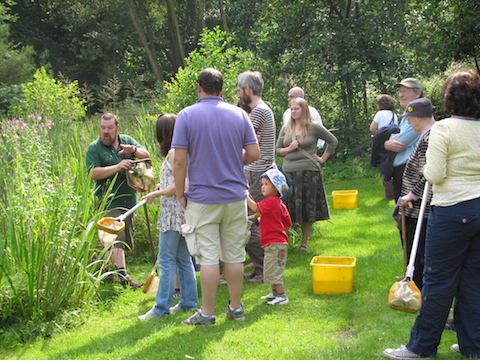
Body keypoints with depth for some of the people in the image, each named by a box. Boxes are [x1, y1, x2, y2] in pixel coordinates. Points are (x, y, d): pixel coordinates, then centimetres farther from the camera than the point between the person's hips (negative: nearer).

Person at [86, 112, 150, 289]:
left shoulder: (127, 141, 11)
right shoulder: (94, 148, -3)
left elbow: (147, 155, 4)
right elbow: (93, 173, -15)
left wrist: (134, 150, -17)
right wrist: (118, 167, -23)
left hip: (128, 198, 6)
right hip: (109, 200, -6)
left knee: (125, 240, 12)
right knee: (117, 239, -16)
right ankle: (123, 275, -20)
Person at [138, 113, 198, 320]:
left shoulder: (173, 152, -13)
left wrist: (157, 193, -11)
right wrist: (163, 187, 19)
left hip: (173, 211, -9)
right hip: (185, 211, 9)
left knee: (167, 260, -6)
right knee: (183, 258, 14)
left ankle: (162, 307, -3)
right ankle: (189, 302, 18)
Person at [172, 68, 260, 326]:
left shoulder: (187, 116, -6)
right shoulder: (239, 114, 3)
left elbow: (180, 161, -10)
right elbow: (254, 153, 2)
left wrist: (180, 194, 1)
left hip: (202, 199, -3)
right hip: (235, 197, 3)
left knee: (208, 257, 1)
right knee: (234, 255, 11)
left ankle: (207, 313, 8)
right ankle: (236, 308, 20)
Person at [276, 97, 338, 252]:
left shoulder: (313, 127, 1)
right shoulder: (286, 129, 11)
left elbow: (333, 141, 8)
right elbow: (277, 150, 15)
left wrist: (323, 158, 3)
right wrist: (289, 149, -4)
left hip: (309, 172, -3)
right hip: (289, 172, 3)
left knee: (308, 210, 3)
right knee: (288, 209, -1)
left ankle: (304, 242, 14)